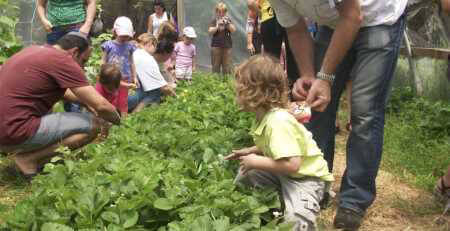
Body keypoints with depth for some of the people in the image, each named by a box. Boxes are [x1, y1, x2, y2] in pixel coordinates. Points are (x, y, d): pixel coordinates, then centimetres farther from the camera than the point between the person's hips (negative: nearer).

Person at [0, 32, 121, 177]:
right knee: (93, 125, -8)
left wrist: (87, 102, 23)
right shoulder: (62, 60, -13)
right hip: (16, 133, -10)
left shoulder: (36, 50, 14)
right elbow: (101, 106, -12)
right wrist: (118, 121, 7)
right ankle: (29, 158, -6)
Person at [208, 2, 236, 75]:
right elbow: (210, 32, -6)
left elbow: (233, 30, -2)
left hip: (227, 46, 1)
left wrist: (228, 23, -16)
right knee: (215, 66, 2)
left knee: (227, 67, 0)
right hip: (216, 46, -1)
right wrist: (217, 26, -20)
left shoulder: (228, 20, 9)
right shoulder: (214, 21, 4)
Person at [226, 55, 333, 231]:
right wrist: (249, 151, 2)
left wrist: (256, 162, -26)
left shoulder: (278, 122, -32)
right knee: (244, 176, 4)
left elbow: (292, 164, -38)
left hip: (307, 176, -9)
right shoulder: (266, 116, -2)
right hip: (283, 172, 9)